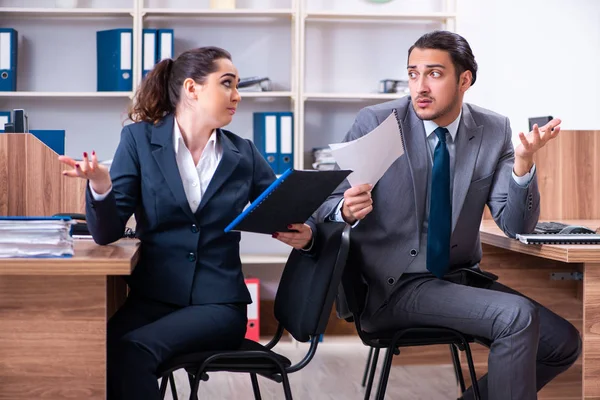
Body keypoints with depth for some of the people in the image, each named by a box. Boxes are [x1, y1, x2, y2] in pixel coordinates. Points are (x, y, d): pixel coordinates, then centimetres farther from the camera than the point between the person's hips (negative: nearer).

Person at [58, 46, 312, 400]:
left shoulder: (244, 154, 8)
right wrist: (100, 185, -24)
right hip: (152, 297, 0)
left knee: (133, 348, -28)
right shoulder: (140, 139, 3)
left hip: (219, 303, 0)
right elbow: (107, 232, -2)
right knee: (103, 347, -31)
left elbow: (292, 216, 12)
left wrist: (303, 234, -13)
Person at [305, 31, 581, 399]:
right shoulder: (375, 123, -8)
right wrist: (347, 210, -31)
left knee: (564, 343, -6)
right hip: (395, 286, -5)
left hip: (461, 278, 5)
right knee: (518, 316, -24)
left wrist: (523, 162, -21)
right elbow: (326, 206, -7)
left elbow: (516, 225, -4)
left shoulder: (494, 131, 1)